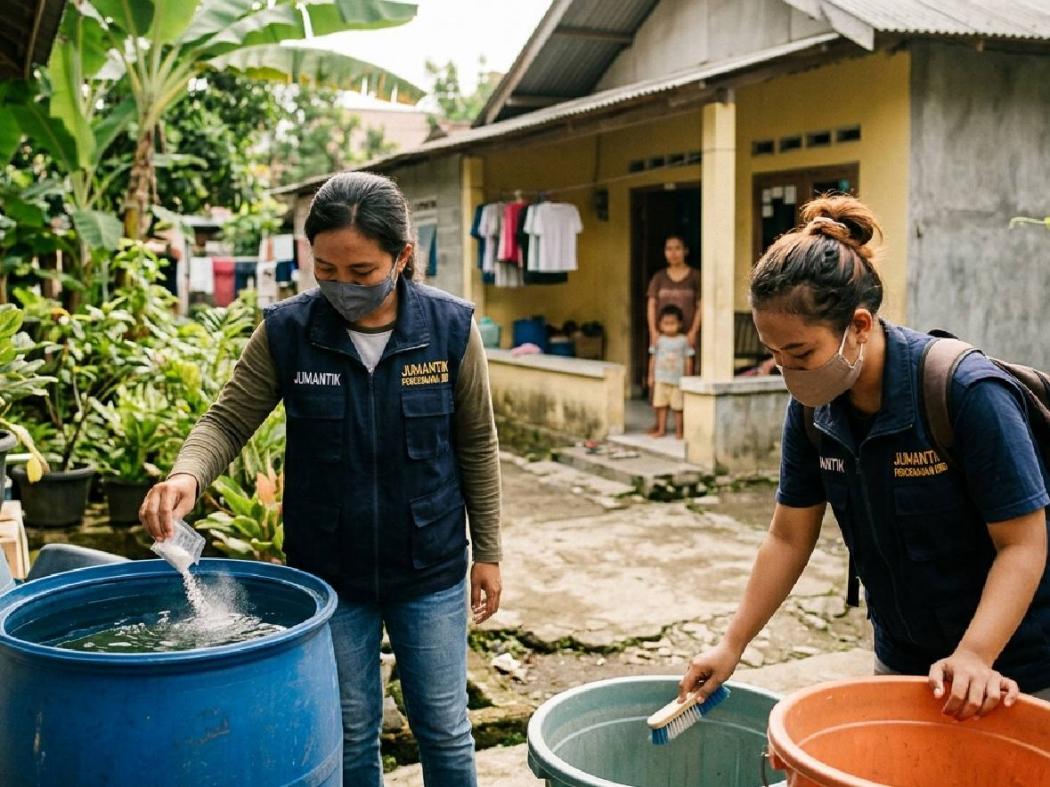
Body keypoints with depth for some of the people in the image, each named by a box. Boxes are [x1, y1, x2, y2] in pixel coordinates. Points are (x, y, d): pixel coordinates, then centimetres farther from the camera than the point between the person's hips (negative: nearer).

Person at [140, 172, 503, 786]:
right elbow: (229, 420, -4)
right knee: (351, 735, 17)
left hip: (431, 574, 0)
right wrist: (187, 474, -26)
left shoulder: (451, 327, -12)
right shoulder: (286, 332, -12)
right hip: (328, 574, 1)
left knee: (445, 730, 15)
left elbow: (477, 446, -3)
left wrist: (487, 552, 1)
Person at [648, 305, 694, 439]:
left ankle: (678, 431, 14)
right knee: (661, 405, 5)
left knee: (677, 407, 3)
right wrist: (651, 376, 6)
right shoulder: (659, 341, 2)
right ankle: (661, 429, 15)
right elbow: (653, 358, 8)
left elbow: (688, 360, 0)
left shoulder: (683, 341, -4)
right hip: (661, 379, 2)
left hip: (678, 380, -2)